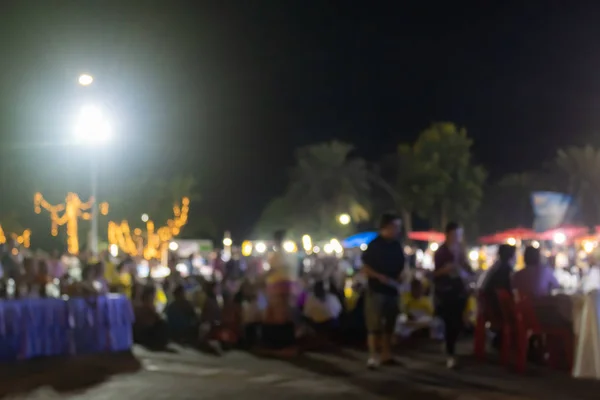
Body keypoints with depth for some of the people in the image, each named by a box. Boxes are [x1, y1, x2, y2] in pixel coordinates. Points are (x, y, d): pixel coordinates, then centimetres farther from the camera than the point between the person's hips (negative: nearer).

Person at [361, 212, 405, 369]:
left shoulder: (397, 246, 9)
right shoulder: (374, 245, -8)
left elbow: (400, 267, 19)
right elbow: (365, 269, -10)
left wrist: (399, 277, -2)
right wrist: (380, 277, -23)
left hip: (392, 290, 6)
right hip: (376, 289, -6)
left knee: (389, 324, 11)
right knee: (375, 325, -7)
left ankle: (386, 355, 20)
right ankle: (373, 357, -6)